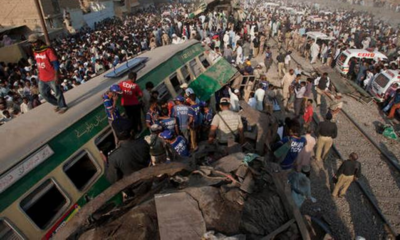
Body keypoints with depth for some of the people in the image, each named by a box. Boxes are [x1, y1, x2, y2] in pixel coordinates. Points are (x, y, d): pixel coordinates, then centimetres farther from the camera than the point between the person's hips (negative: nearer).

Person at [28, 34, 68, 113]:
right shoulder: (35, 51, 8)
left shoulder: (48, 50, -15)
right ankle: (57, 104, 33)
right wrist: (39, 74, 20)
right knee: (44, 94, 15)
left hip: (52, 77, -8)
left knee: (57, 92, 4)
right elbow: (38, 63, 19)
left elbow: (55, 63, -16)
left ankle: (63, 106, 22)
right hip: (42, 78, 8)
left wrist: (56, 75, -19)